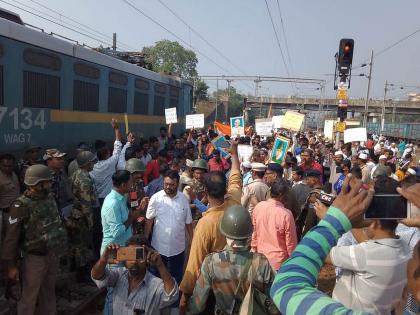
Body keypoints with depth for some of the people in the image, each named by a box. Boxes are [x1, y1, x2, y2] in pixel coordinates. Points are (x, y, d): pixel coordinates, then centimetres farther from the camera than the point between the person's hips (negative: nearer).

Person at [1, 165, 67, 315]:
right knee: (29, 297, 11)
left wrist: (61, 246, 15)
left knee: (49, 293, 21)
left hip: (53, 255, 6)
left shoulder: (49, 197, 2)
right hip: (35, 258, -6)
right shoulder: (21, 205, -18)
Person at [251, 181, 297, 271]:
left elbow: (254, 231, 1)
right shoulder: (286, 214, -26)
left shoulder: (258, 207, -12)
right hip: (278, 260, -4)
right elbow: (291, 242, -15)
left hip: (261, 256, 4)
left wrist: (254, 248, 15)